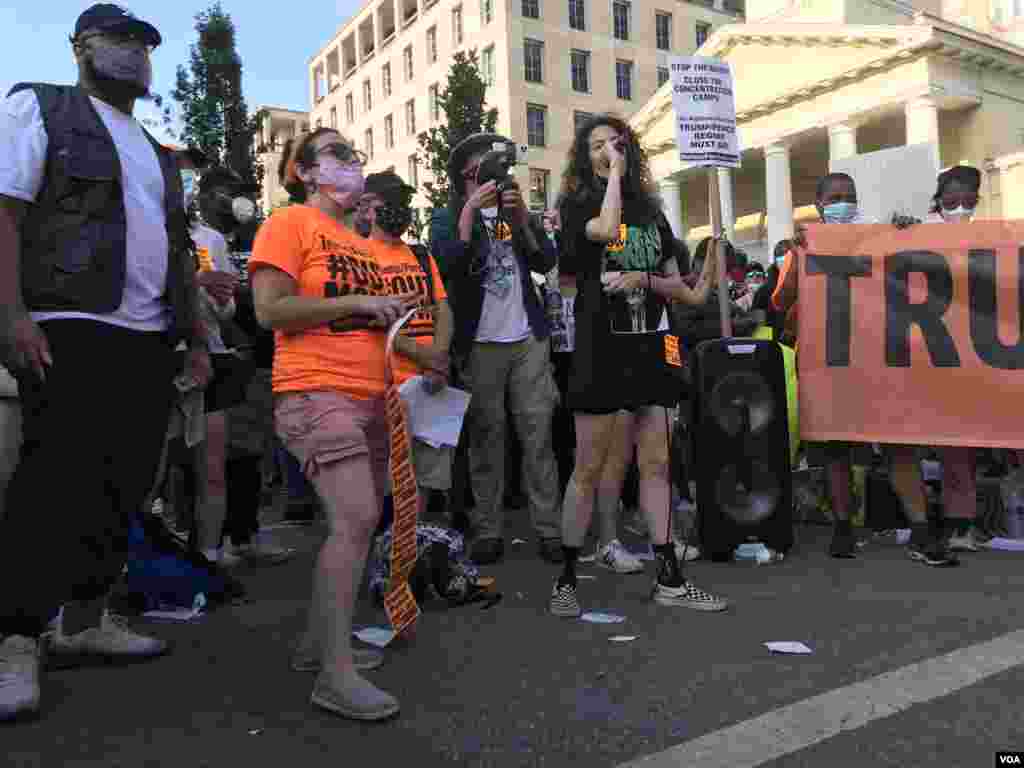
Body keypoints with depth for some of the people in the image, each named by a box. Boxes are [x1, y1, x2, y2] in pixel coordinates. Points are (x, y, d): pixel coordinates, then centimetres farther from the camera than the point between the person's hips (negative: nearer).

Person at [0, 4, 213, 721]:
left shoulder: (158, 154, 26)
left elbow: (179, 251, 25)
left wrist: (195, 336, 18)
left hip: (150, 341, 7)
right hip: (71, 332, -7)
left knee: (124, 486, 7)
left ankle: (85, 618, 18)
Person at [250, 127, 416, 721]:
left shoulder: (362, 241, 21)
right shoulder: (289, 223, -2)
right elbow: (270, 310, -14)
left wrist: (390, 312, 9)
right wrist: (357, 301, -14)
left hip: (371, 396, 9)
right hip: (317, 393, -9)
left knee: (361, 523, 10)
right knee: (356, 520, -20)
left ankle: (318, 642, 23)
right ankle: (336, 673, -12)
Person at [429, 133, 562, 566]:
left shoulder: (514, 213, 18)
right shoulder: (447, 217, 8)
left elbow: (546, 261, 4)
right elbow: (447, 265, -12)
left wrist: (521, 214, -6)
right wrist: (470, 209, -14)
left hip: (529, 339, 3)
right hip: (479, 344, -2)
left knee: (538, 436, 0)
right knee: (485, 439, -1)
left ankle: (548, 530, 3)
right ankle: (488, 531, 6)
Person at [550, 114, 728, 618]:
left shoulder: (650, 210, 15)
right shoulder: (578, 204, 2)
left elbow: (675, 283, 12)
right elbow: (606, 230, -23)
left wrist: (642, 278, -9)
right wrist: (614, 173, -9)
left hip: (647, 347, 5)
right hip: (600, 348, -5)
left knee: (655, 463, 6)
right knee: (590, 467, -3)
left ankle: (669, 579, 13)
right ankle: (566, 579, 10)